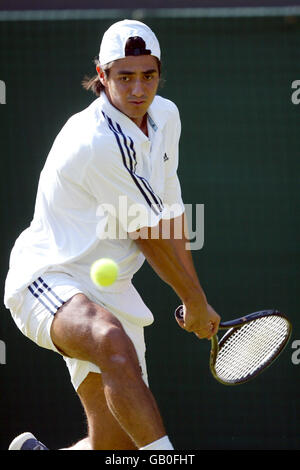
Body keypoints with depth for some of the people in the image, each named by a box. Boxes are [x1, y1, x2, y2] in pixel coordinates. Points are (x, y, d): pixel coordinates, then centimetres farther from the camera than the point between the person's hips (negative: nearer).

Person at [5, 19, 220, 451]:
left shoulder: (165, 117, 6)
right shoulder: (101, 141, -22)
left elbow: (170, 213, 16)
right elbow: (151, 235, -14)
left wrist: (195, 298, 14)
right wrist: (195, 302, -2)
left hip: (110, 293, 8)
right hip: (49, 280, -8)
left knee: (116, 444, -2)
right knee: (114, 342, -42)